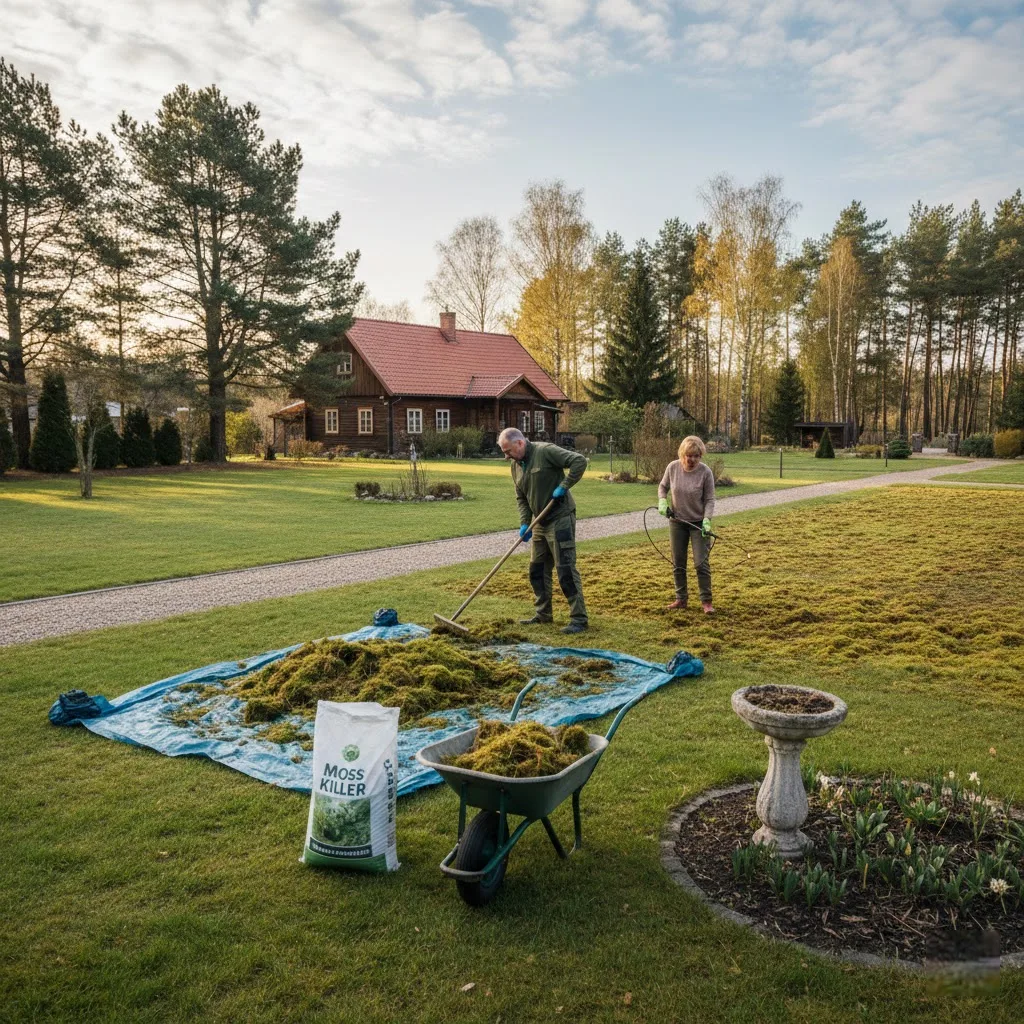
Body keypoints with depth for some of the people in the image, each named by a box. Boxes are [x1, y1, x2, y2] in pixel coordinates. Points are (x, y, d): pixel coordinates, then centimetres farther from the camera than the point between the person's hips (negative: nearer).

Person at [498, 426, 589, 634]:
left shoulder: (545, 451, -16)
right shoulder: (516, 465, 9)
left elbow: (579, 461, -21)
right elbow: (521, 498, 14)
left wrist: (563, 486, -21)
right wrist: (525, 523, 2)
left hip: (560, 519, -8)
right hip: (540, 523, 8)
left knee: (566, 569, -7)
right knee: (537, 570, 13)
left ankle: (579, 619, 1)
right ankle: (542, 614, 27)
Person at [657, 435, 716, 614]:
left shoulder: (705, 472, -14)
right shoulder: (672, 467, -8)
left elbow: (709, 500, -9)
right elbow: (663, 487, 9)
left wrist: (707, 520, -21)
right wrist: (662, 501, -9)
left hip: (698, 523, -3)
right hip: (677, 522, 3)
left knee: (701, 563, -4)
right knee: (678, 563, 10)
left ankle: (706, 601, 6)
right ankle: (681, 599, 21)